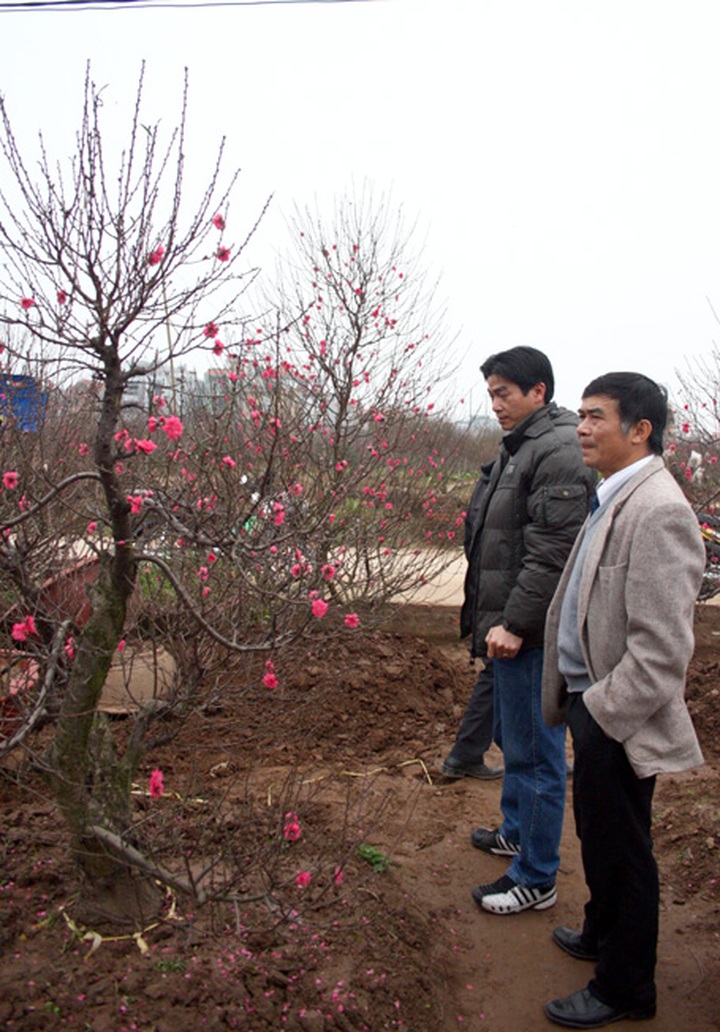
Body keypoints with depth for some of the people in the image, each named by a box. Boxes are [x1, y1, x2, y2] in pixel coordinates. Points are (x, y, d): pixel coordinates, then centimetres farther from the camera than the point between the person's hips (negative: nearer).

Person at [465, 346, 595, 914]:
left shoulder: (559, 452, -18)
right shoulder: (519, 447, 15)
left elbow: (552, 553, -24)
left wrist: (515, 623, -23)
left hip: (533, 634, -11)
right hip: (510, 627, 11)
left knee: (535, 753, 1)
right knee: (515, 739, 24)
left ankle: (536, 878, 15)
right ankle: (517, 832, 42)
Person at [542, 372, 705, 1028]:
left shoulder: (659, 511, -23)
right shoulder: (614, 499, 8)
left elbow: (661, 648, -26)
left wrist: (603, 713, -18)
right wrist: (570, 698, 14)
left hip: (617, 719, -9)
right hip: (591, 704, 9)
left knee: (620, 847, 9)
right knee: (597, 832, 25)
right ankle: (603, 933, 49)